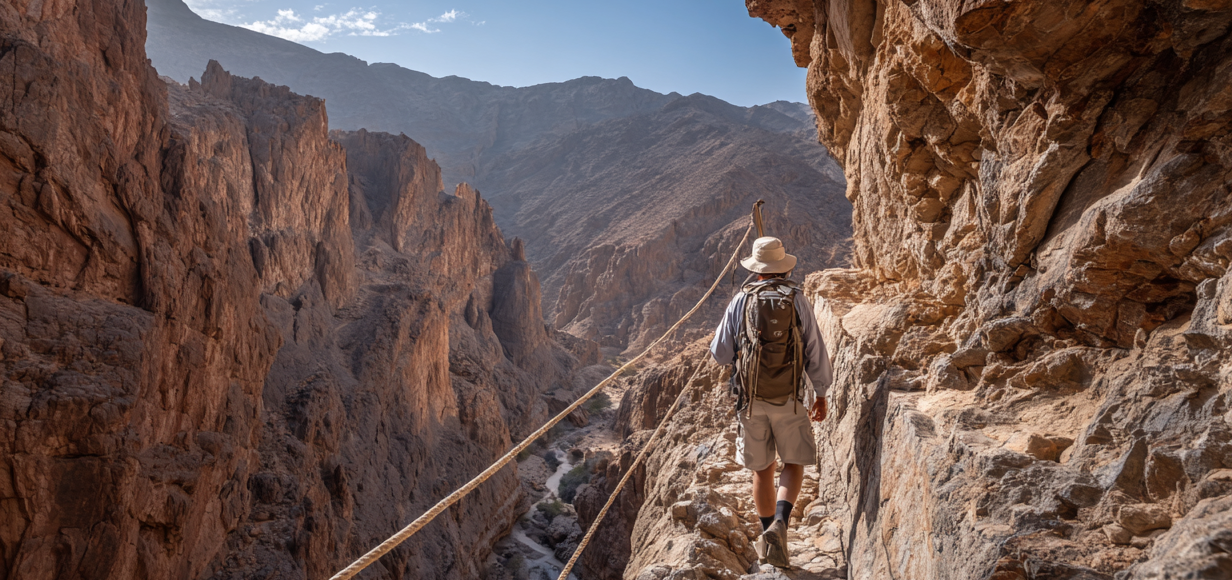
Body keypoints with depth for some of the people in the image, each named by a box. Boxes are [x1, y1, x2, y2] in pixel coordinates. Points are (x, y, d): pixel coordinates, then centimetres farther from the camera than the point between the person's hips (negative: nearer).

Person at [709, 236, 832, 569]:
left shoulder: (741, 300, -2)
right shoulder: (797, 300, -4)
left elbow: (720, 353, 0)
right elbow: (815, 350, -2)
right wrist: (821, 394, 9)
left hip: (750, 398, 1)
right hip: (788, 398, -1)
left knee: (762, 470, 13)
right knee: (793, 464, 12)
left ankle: (768, 538, 20)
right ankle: (779, 525, -10)